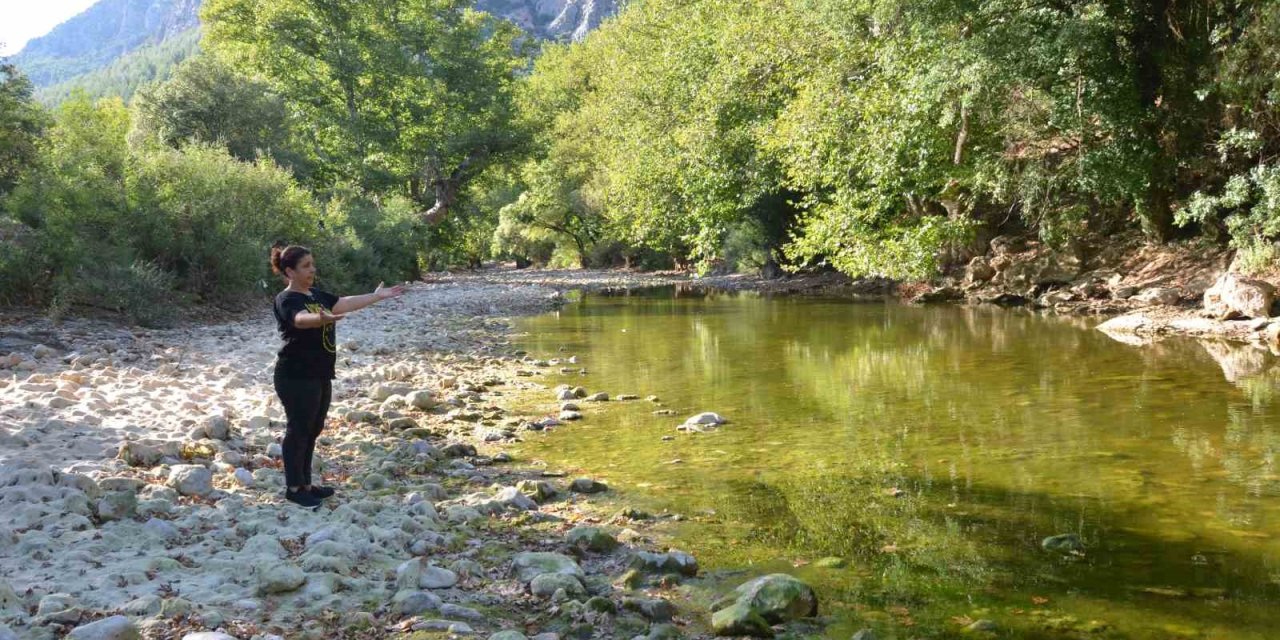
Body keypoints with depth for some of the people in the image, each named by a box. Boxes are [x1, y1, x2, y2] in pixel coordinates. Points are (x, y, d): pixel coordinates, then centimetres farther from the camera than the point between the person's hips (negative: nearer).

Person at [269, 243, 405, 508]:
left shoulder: (316, 295, 11)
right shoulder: (287, 300, -17)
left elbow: (344, 303, 19)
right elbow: (302, 319, -37)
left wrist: (376, 296, 19)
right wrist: (321, 319, -58)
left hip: (319, 375, 9)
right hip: (296, 378, -9)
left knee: (313, 430, 15)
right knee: (298, 430, -1)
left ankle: (305, 484, 25)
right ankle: (293, 488, 9)